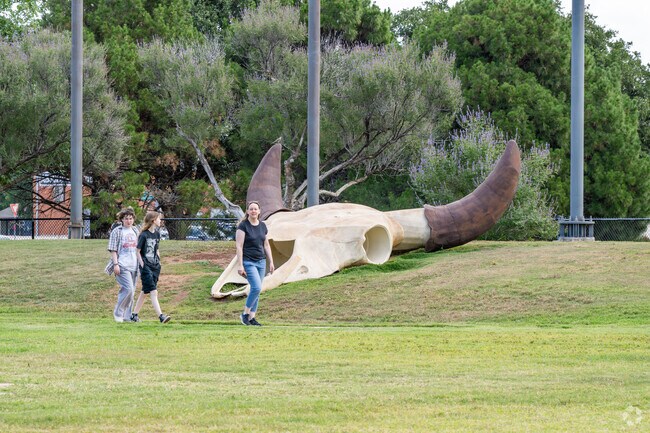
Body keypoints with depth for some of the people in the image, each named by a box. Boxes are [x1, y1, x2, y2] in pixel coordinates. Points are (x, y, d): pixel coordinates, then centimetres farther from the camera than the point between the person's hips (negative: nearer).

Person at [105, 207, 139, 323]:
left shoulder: (135, 231, 16)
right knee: (128, 288, -18)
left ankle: (127, 315, 14)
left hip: (133, 265, 7)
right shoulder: (117, 231, -3)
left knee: (131, 290, 7)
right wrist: (116, 264, -14)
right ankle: (118, 312, -5)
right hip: (122, 265, -7)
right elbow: (113, 249, -6)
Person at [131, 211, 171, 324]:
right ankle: (161, 316, -22)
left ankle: (134, 315, 20)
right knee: (153, 292, -14)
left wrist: (158, 261, 14)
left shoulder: (157, 234, 11)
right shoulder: (144, 235, -11)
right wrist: (142, 265, -12)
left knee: (145, 292, 11)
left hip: (155, 267, 8)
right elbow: (138, 251, -8)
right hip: (146, 267, -8)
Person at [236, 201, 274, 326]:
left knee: (256, 290, 4)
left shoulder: (262, 226, 9)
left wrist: (271, 262, 12)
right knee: (256, 288, -17)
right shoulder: (243, 226, -8)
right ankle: (245, 314, -3)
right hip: (248, 262, -6)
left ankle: (251, 317, 9)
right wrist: (240, 265, -16)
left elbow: (266, 245, 16)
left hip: (261, 262, 6)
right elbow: (239, 246, -11)